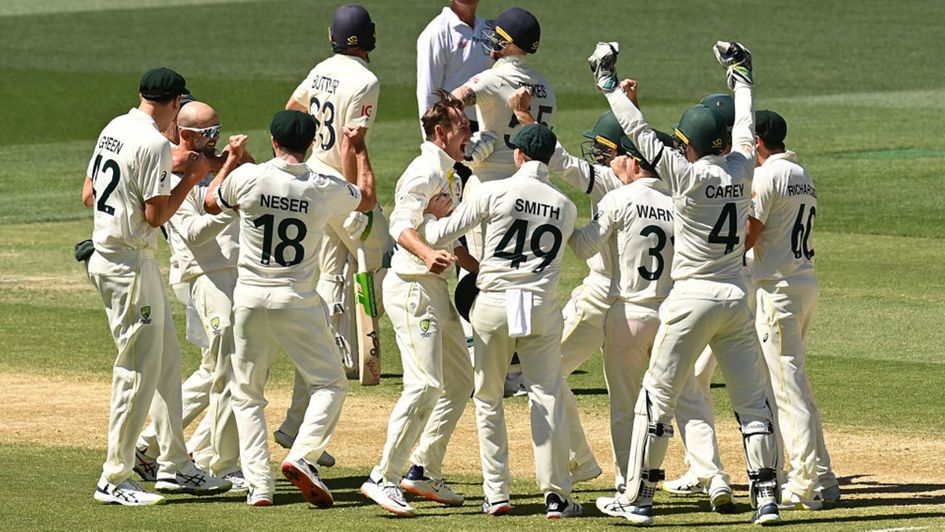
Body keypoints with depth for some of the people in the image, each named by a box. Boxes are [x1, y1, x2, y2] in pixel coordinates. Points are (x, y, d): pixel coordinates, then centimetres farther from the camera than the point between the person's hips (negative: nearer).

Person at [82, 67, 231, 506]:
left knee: (167, 358, 16)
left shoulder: (113, 129, 10)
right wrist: (191, 178, -8)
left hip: (106, 255, 10)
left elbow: (88, 196, 15)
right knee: (138, 370, -4)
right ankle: (114, 481, 0)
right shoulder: (154, 143, -18)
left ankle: (174, 465, 21)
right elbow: (155, 215, -19)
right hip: (130, 266, -10)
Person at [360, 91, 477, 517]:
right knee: (424, 383, -17)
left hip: (438, 289, 11)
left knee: (460, 381, 14)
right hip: (413, 287, -11)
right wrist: (427, 255, -47)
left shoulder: (450, 175, 17)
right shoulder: (425, 171, -14)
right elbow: (401, 224, -29)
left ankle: (424, 473, 20)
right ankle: (384, 478, -16)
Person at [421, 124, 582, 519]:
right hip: (542, 306, 2)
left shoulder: (494, 193, -6)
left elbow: (438, 235, -4)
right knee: (547, 397, 3)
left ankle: (496, 494, 8)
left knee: (488, 399, 10)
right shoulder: (565, 207, 5)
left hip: (493, 305, -2)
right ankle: (556, 496, -2)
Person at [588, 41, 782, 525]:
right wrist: (739, 76, 35)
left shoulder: (687, 175, -12)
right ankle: (766, 497, 2)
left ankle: (638, 498, 6)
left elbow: (639, 132, -8)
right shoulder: (742, 169, 1)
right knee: (751, 399, 7)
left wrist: (609, 82, 1)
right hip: (737, 298, 5)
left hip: (693, 299, -5)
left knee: (657, 397, 3)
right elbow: (745, 128, 20)